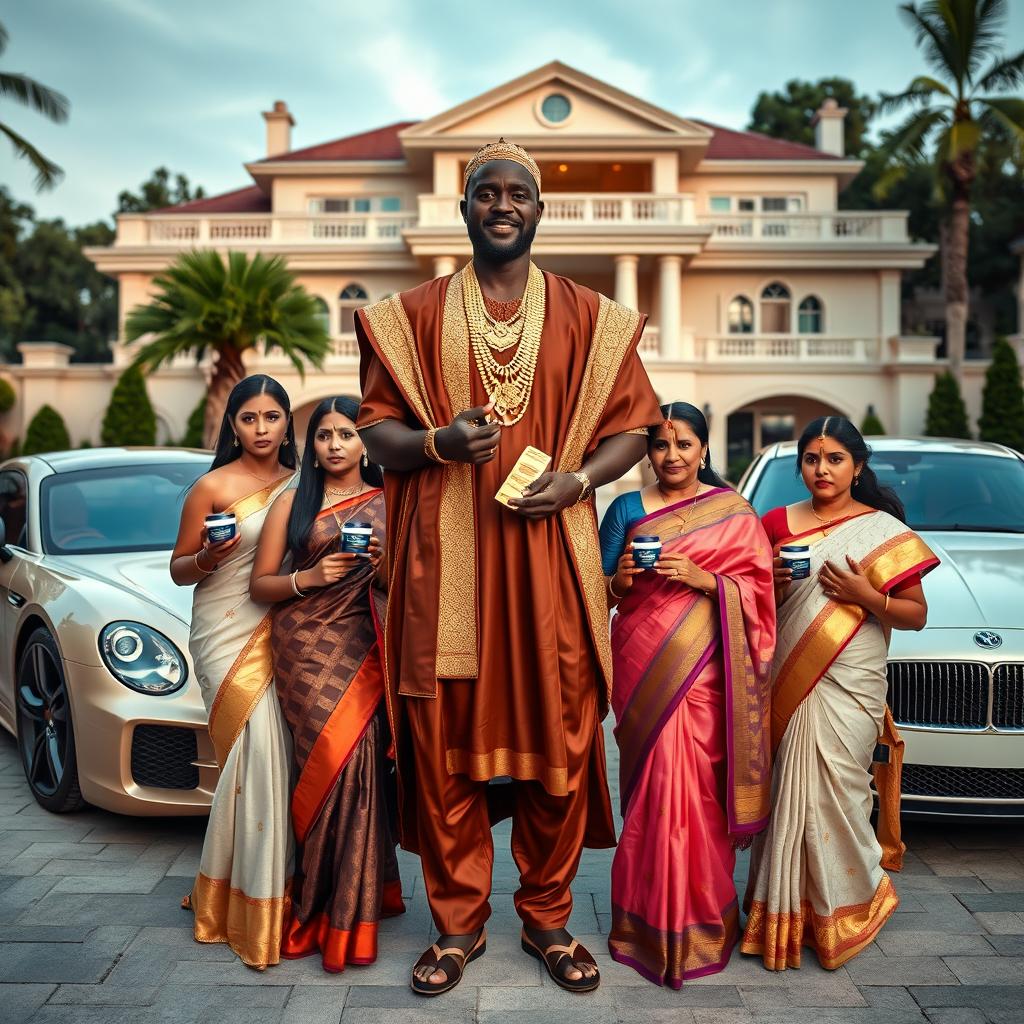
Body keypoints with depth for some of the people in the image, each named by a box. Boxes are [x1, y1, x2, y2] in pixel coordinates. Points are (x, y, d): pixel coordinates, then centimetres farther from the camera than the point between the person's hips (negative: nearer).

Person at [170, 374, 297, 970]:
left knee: (269, 755, -1)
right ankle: (252, 906, -3)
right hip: (228, 630, -4)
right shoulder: (213, 487, -2)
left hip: (283, 630, 5)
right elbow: (179, 569, 2)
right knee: (259, 746, -14)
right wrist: (206, 558, -19)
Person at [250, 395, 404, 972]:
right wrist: (308, 577, -10)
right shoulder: (293, 504, 11)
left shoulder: (390, 504, 12)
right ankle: (341, 913, 6)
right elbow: (262, 584, 8)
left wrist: (388, 567, -8)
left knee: (358, 759, -12)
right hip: (307, 649, 0)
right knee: (336, 761, -10)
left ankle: (347, 909, 2)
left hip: (365, 648, 1)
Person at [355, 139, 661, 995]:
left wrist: (578, 479, -9)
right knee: (444, 742, 2)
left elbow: (632, 426, 9)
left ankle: (548, 917, 21)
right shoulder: (412, 315, 10)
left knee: (557, 737, 3)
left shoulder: (590, 318, 10)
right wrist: (438, 442, -14)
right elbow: (377, 429, 7)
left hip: (551, 555, 0)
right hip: (444, 561, 0)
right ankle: (459, 924, 18)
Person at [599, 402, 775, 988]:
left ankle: (701, 921, 13)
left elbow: (758, 591, 2)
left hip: (705, 670, -1)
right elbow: (599, 591, 10)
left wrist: (703, 579, -13)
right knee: (653, 787, 0)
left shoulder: (734, 513, 8)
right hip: (643, 667, 1)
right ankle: (652, 923, 13)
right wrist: (619, 579, -11)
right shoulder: (627, 510, 10)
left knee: (698, 790, -2)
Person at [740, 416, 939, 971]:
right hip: (787, 683, 3)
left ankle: (848, 905, 18)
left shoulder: (884, 530, 3)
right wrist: (773, 584, -6)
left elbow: (916, 613, 2)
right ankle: (789, 910, 16)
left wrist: (865, 595, -14)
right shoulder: (777, 523, 10)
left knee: (833, 795, -3)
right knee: (791, 794, 3)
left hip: (849, 690, -2)